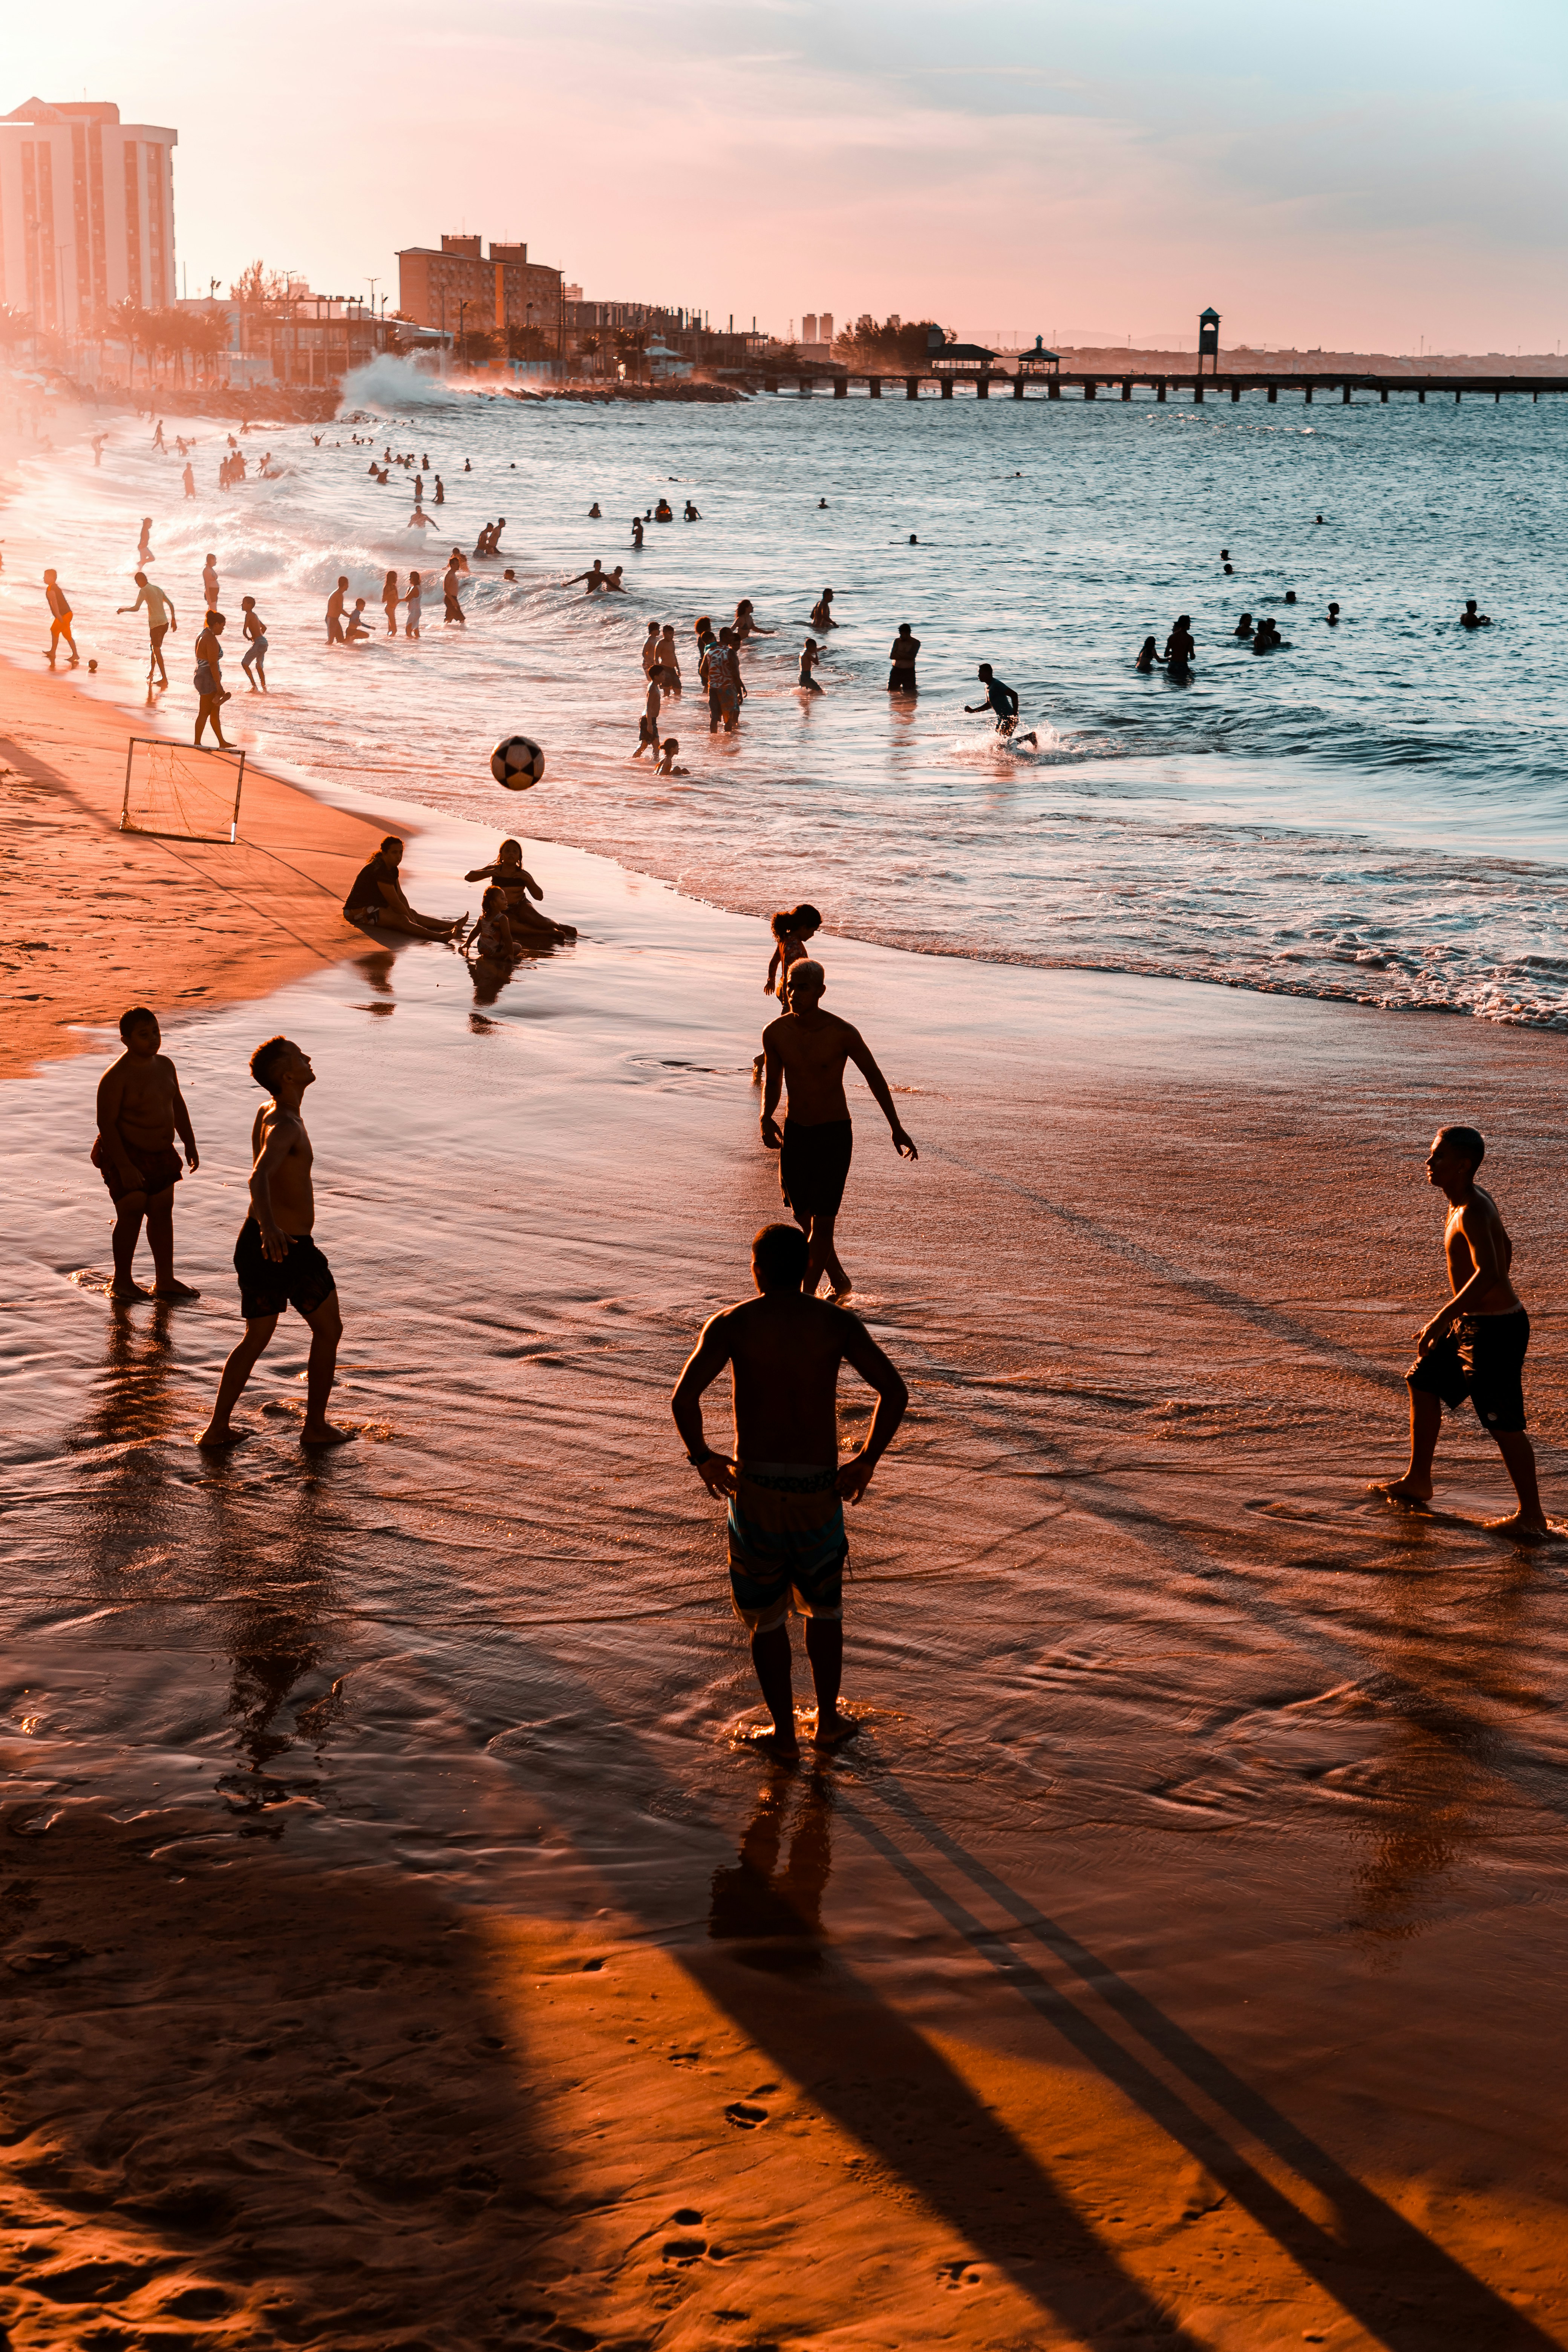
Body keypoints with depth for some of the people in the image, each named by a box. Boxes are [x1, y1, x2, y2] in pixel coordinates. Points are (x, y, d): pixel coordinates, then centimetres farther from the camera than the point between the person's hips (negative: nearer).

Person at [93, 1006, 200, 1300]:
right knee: (131, 1214, -3)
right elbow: (106, 1123, -21)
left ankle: (165, 1281, 21)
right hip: (126, 1155, -8)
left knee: (162, 1212, 12)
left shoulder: (165, 1065, 5)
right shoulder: (116, 1076, -19)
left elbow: (178, 1106, 17)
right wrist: (124, 1166, -24)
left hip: (161, 1155, 8)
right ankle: (122, 1281, 12)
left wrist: (190, 1146, 17)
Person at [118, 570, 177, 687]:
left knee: (157, 651, -3)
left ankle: (164, 679, -7)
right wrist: (173, 620, 23)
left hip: (155, 624, -8)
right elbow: (171, 604, 17)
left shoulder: (144, 591, -7)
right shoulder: (158, 589, 15)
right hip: (165, 623, 8)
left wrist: (124, 610, -1)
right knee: (154, 648, 22)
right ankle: (151, 673, 34)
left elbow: (136, 608, -17)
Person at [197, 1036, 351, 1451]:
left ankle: (218, 1428, 14)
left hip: (257, 1244, 8)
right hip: (288, 1248, -8)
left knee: (256, 1338, 17)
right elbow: (259, 1176, -40)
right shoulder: (285, 1126, -22)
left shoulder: (268, 1113, 8)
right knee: (328, 1329, 11)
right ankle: (315, 1426, 17)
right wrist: (270, 1226, -57)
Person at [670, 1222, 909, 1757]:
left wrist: (702, 1458, 0)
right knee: (824, 1604, 23)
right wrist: (867, 1461, 3)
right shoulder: (837, 1323, -1)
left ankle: (784, 1733, 21)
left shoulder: (731, 1324, -5)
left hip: (755, 1486, -1)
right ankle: (828, 1720, 32)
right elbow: (894, 1392, -7)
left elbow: (684, 1398, -17)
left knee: (766, 1616, 15)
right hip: (820, 1487, 1)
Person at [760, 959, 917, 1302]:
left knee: (822, 1220, -10)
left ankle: (807, 1293, -1)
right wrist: (766, 1118, -7)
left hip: (834, 1135, -4)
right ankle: (839, 1282, 34)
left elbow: (875, 1077, -2)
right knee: (802, 1216, 13)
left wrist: (896, 1128, 4)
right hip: (795, 1133, 4)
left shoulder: (843, 1034, -16)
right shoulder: (775, 1033, -6)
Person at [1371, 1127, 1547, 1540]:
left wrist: (1442, 1319, -33)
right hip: (1471, 1324, 11)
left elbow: (1488, 1273, -36)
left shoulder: (1472, 1212, -24)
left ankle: (1532, 1517, 9)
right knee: (1423, 1383, 20)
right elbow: (1505, 1247, 22)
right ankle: (1418, 1482, 34)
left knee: (1504, 1424, -3)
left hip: (1495, 1331, -11)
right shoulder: (1474, 1200, 7)